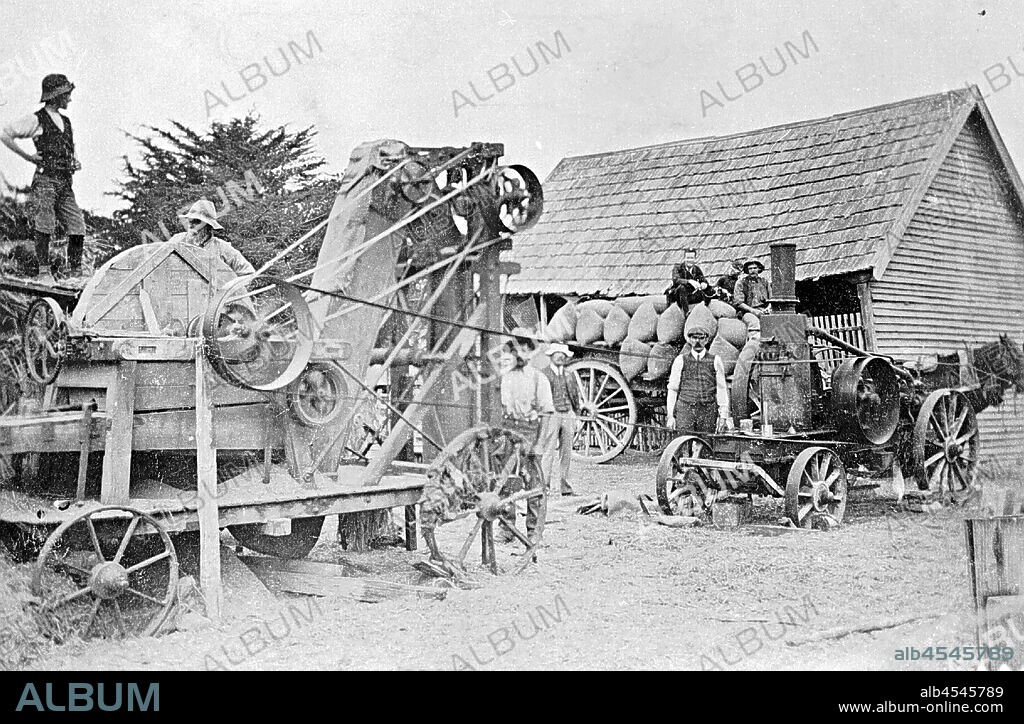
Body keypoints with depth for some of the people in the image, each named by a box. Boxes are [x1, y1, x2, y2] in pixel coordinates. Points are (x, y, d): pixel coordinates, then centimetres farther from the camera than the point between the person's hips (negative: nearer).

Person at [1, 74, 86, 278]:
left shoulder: (66, 121, 20)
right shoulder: (36, 120, -1)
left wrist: (75, 162, 14)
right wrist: (28, 157, -7)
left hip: (65, 184, 6)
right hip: (45, 180, -6)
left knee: (78, 228, -2)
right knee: (45, 227, -12)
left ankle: (73, 269, 6)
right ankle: (42, 268, -6)